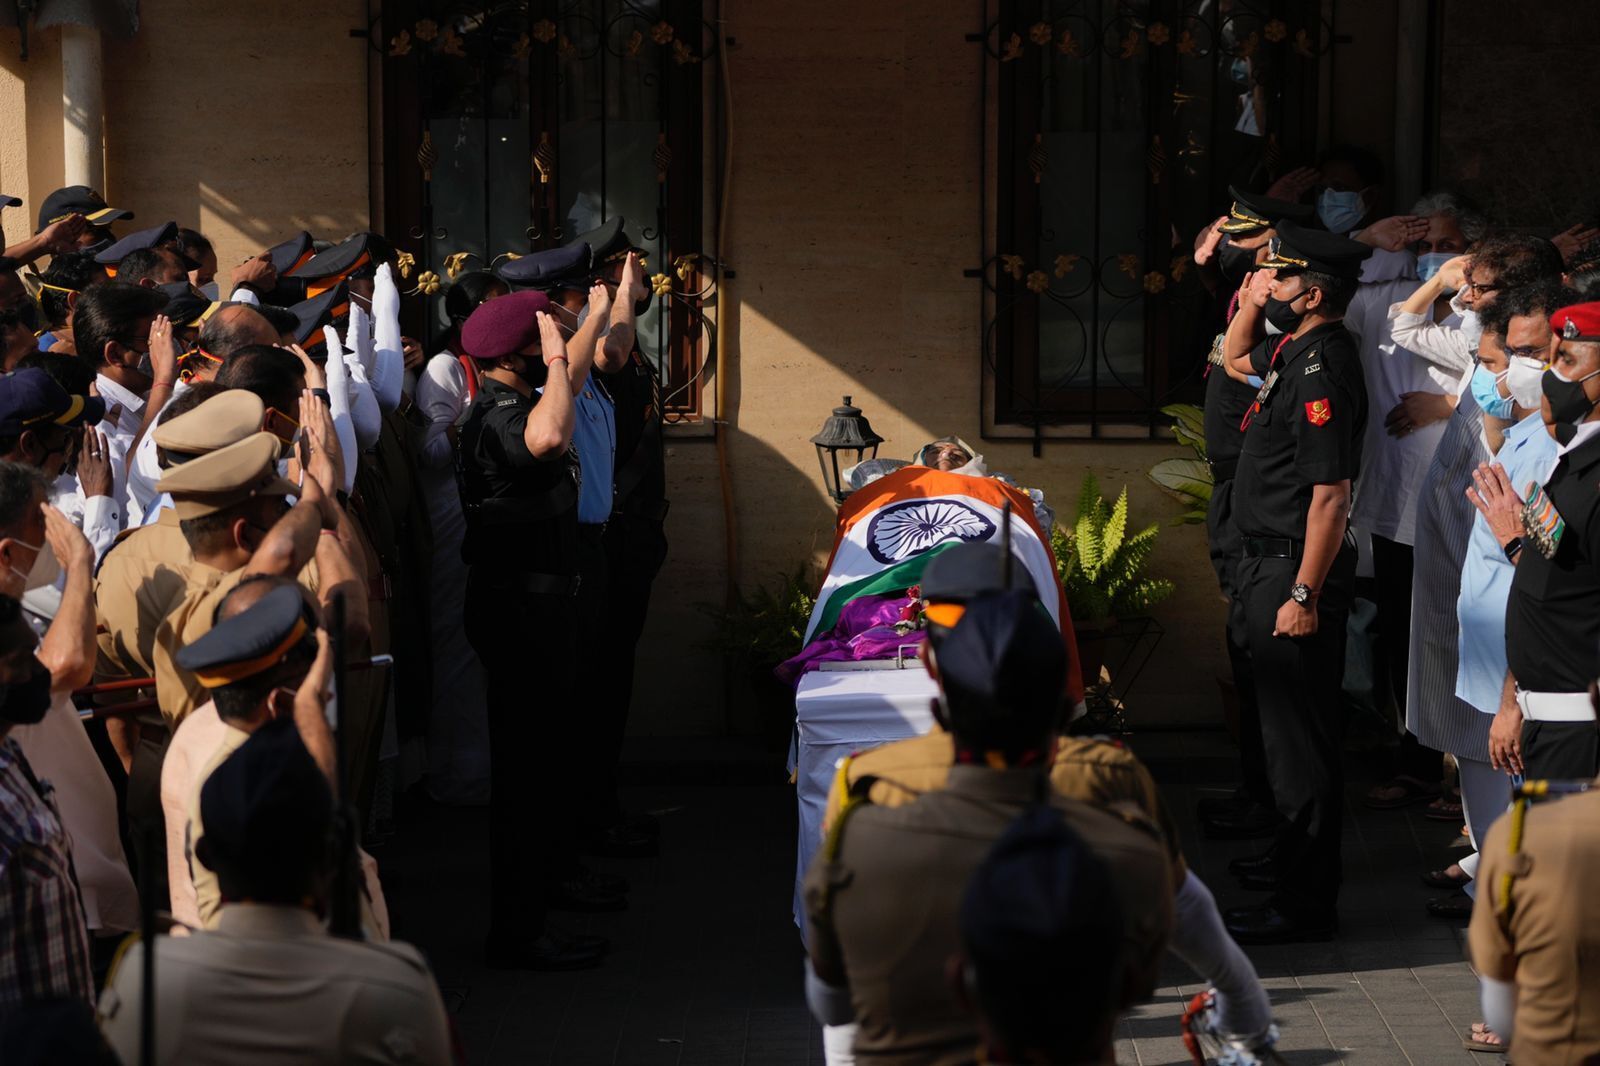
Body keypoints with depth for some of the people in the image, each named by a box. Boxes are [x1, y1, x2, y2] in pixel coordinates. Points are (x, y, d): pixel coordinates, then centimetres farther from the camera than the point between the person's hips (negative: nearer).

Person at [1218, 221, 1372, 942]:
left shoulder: (1323, 371, -22)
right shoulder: (1293, 349, 8)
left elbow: (1331, 494, -25)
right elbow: (1236, 359, 32)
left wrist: (1304, 596, -24)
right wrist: (1250, 304, 12)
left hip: (1294, 569, -11)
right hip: (1266, 558, 11)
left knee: (1300, 733, -6)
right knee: (1285, 721, 22)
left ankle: (1304, 904, -1)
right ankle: (1294, 856, 37)